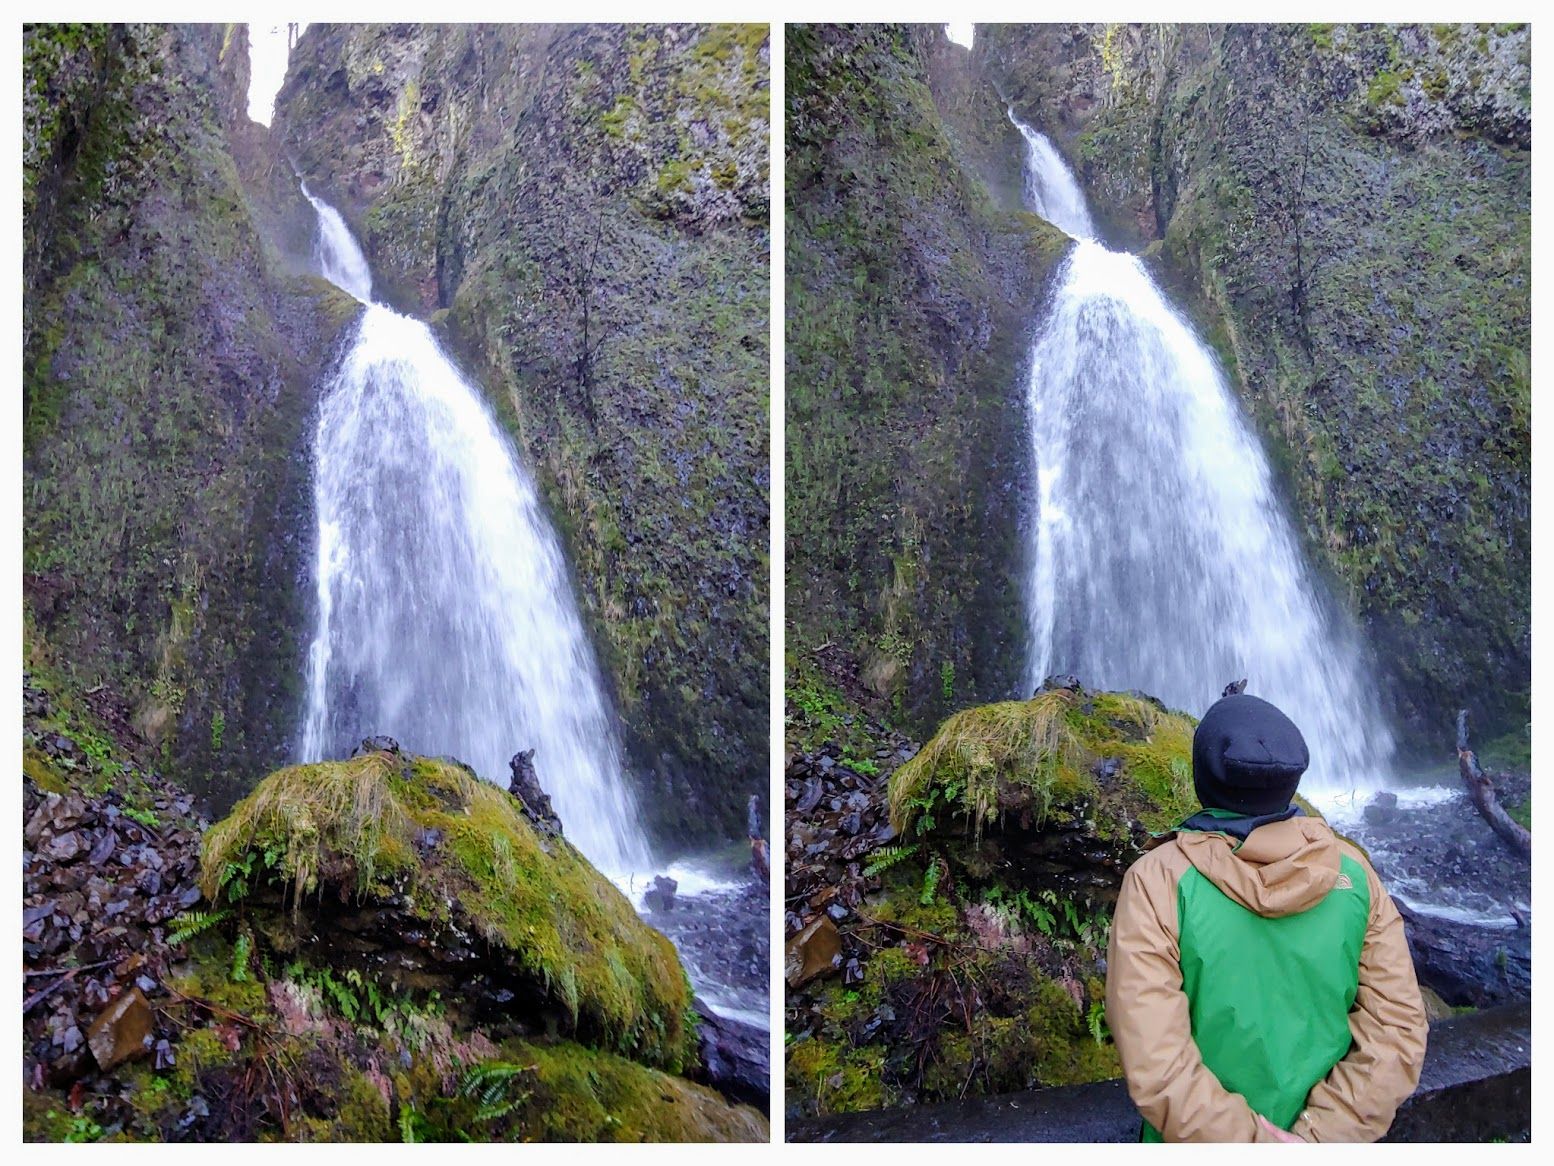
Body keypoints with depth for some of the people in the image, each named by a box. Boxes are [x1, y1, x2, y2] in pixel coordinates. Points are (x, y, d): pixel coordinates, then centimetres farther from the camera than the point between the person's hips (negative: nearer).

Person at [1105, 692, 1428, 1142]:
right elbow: (1398, 1032, -12)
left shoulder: (1159, 881, -23)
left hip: (1205, 1136, -3)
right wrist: (1313, 1142, -14)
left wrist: (1252, 1145, -20)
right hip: (1323, 1131, 3)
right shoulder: (1352, 873, -12)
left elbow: (1154, 1063, -28)